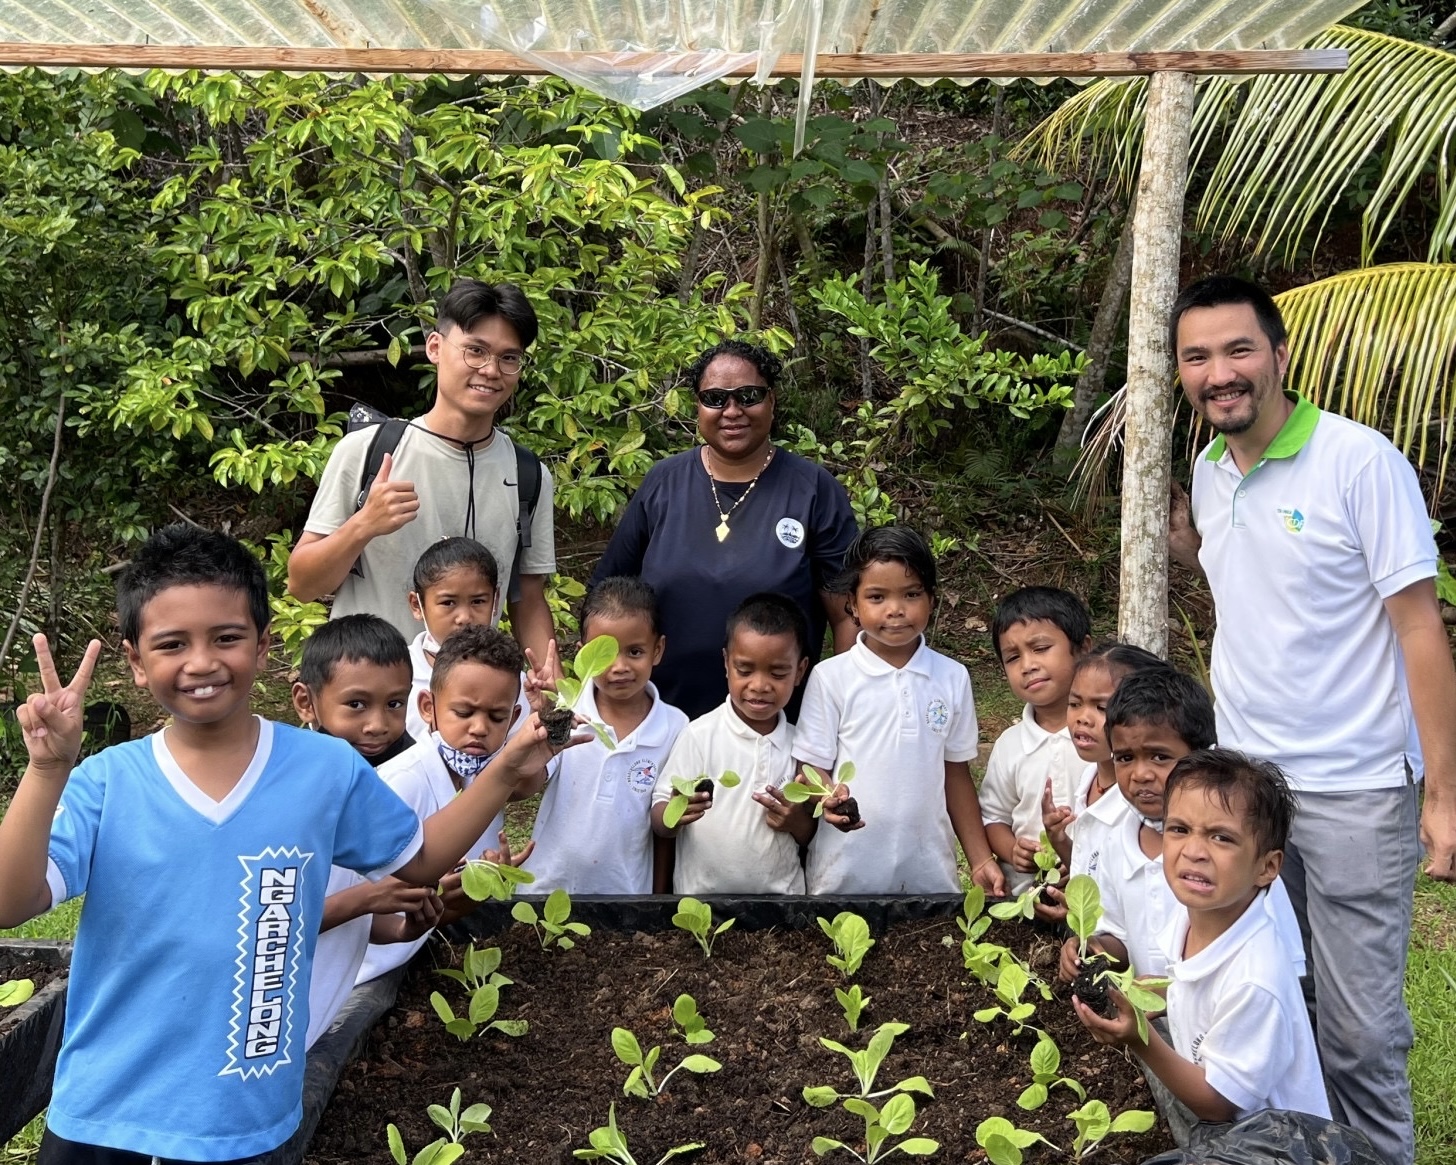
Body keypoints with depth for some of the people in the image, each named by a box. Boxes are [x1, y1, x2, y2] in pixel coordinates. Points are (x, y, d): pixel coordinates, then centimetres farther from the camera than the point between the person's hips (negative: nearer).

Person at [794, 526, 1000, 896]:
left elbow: (956, 775, 10)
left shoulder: (952, 678, 3)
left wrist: (981, 860, 9)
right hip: (844, 873, -2)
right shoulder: (830, 678, -6)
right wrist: (829, 798, -25)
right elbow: (813, 768, -4)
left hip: (929, 871, 2)